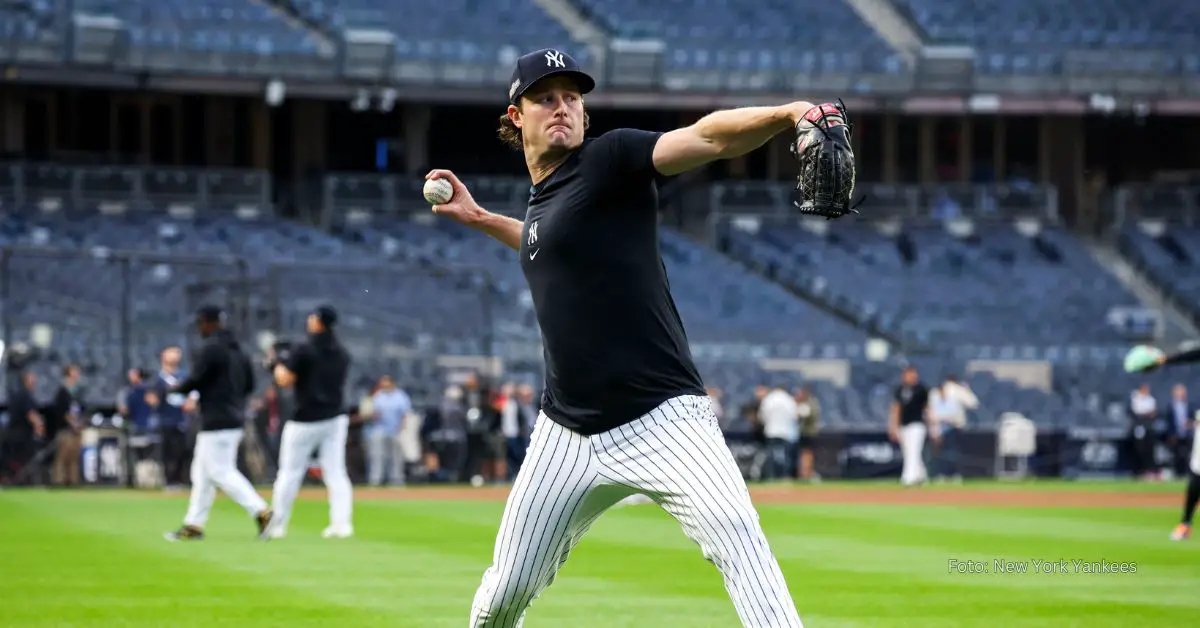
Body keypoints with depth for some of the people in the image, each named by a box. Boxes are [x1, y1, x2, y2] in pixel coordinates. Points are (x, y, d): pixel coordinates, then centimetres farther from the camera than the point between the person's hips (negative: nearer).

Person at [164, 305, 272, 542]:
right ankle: (194, 525, 17)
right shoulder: (237, 349, 14)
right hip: (234, 418, 10)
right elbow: (249, 384, 17)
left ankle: (261, 512, -18)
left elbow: (195, 380, -16)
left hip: (217, 421, -10)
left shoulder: (211, 347, -13)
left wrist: (175, 389, 3)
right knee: (202, 472, 14)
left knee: (221, 472, -9)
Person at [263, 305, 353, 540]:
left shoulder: (303, 351, -12)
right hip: (336, 419, 5)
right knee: (336, 472, 5)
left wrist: (280, 364, 4)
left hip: (306, 421, -5)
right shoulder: (342, 353, 7)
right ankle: (342, 523, -6)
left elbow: (284, 380, -16)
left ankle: (277, 526, 9)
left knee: (289, 473, 5)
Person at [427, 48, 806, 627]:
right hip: (570, 434, 7)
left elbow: (707, 138, -25)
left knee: (736, 536, -30)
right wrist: (480, 219, 35)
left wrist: (788, 115, -42)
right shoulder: (541, 200, 14)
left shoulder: (611, 161, -7)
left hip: (661, 421, -7)